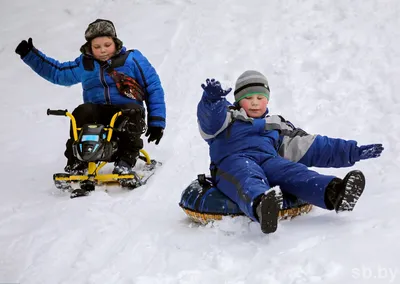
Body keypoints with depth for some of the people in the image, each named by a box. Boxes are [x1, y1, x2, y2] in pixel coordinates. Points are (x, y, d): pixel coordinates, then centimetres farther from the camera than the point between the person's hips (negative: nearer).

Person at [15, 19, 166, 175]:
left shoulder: (132, 59, 6)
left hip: (126, 113, -3)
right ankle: (76, 163, -23)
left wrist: (157, 122, -1)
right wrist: (30, 54, 24)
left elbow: (154, 88, 7)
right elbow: (57, 72, 31)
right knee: (82, 112, -28)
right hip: (98, 113, 3)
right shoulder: (85, 64, 17)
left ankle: (126, 161, -35)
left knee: (133, 111, -35)